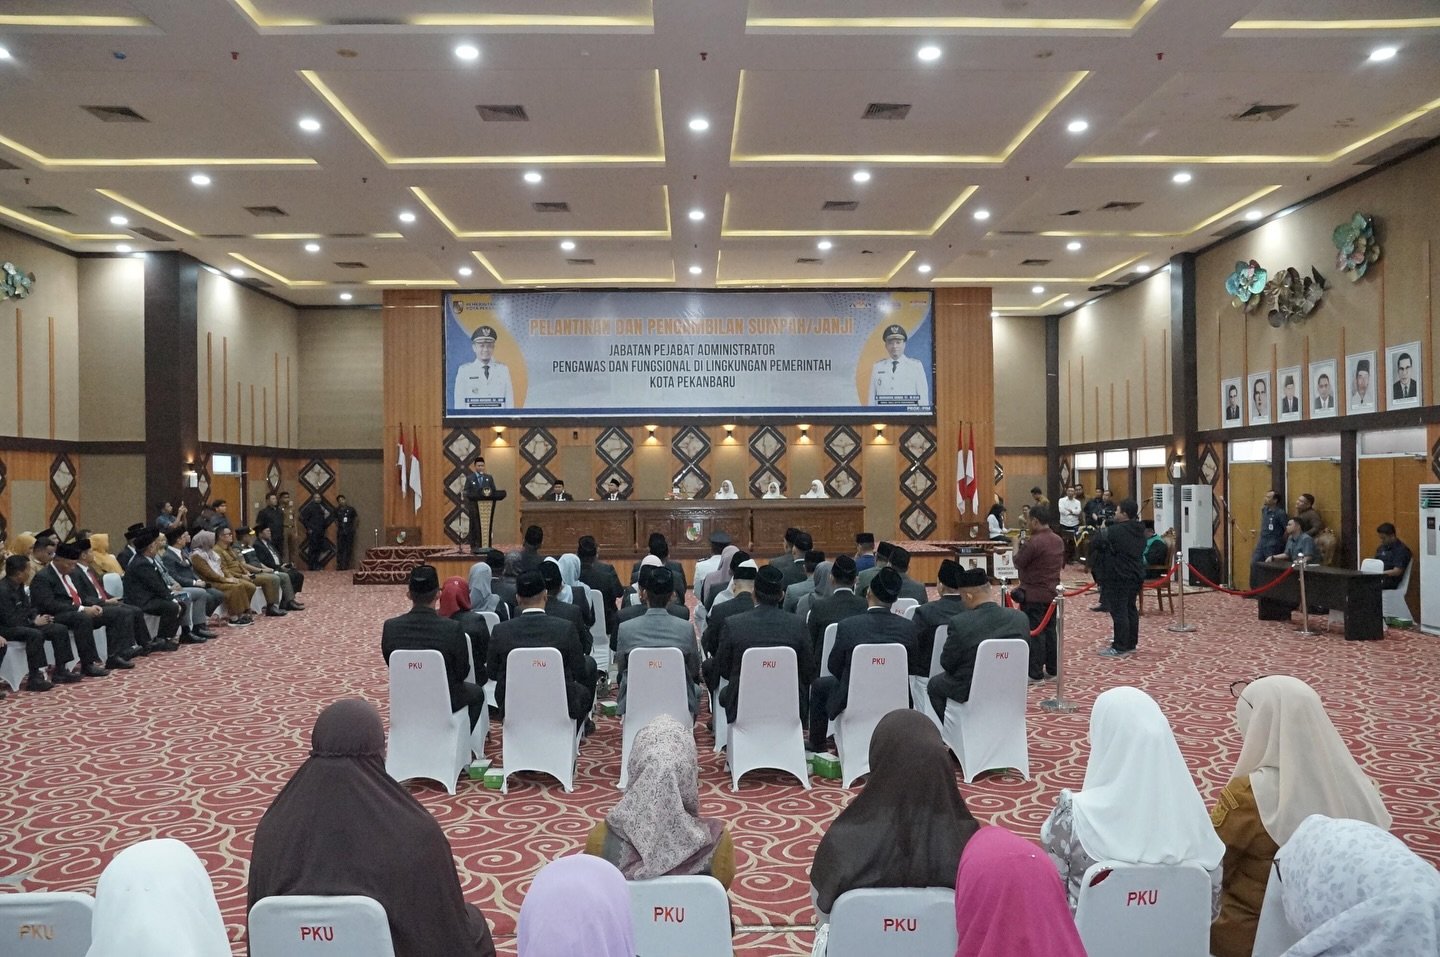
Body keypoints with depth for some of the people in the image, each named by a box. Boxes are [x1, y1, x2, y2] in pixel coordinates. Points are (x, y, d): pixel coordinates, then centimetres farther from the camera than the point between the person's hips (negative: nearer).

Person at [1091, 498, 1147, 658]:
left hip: (1118, 577, -9)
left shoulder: (1115, 531, -19)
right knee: (1131, 609, 15)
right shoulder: (1139, 531, 9)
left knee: (1119, 612, -6)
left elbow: (1095, 544, -13)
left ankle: (1120, 648, -5)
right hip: (1135, 575, 9)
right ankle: (1131, 644, 22)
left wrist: (1102, 532, 7)